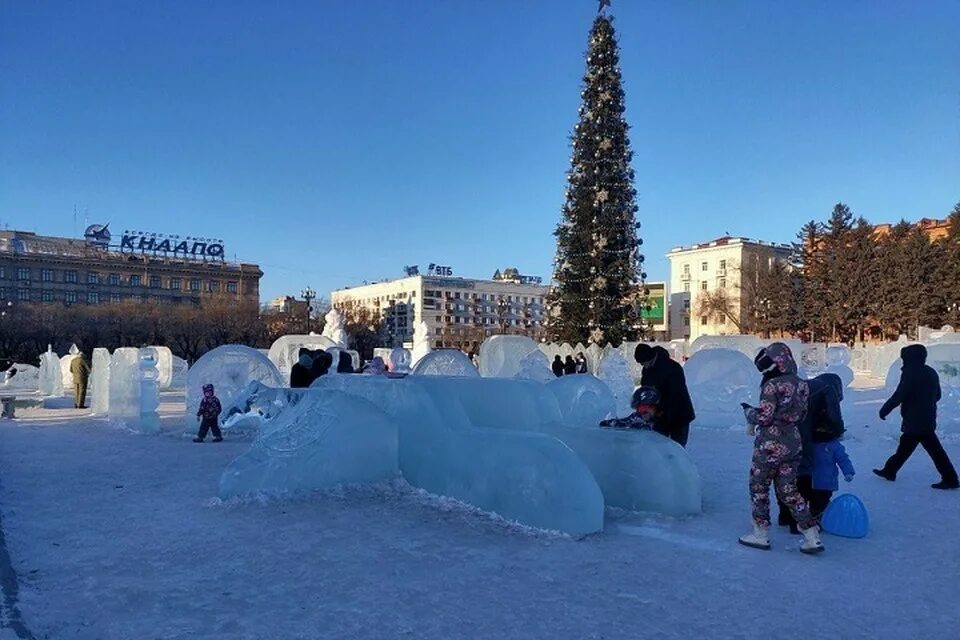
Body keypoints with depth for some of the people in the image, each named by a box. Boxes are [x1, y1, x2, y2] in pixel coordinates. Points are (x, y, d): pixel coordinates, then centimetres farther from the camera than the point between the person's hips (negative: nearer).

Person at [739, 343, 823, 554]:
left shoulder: (772, 385, -17)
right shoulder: (801, 385, 6)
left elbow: (763, 417, -18)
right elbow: (800, 416, 14)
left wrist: (747, 410, 2)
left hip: (770, 446, -7)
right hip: (793, 445, 7)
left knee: (758, 487, 9)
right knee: (789, 491, 15)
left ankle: (761, 534, 17)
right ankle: (812, 537, 13)